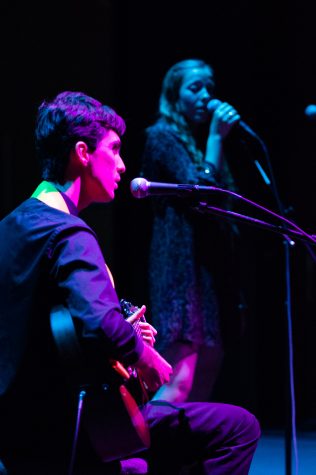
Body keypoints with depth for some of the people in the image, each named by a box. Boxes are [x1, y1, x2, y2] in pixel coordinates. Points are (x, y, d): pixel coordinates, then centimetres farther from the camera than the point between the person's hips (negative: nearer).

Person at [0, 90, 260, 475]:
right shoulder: (69, 234, -17)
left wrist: (127, 336, 18)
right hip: (61, 435, -10)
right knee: (239, 427, -9)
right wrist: (142, 354, -15)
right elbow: (99, 323, -35)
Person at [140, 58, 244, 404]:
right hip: (181, 266, -9)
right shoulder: (163, 137, -5)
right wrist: (217, 136, -14)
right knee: (179, 378, -18)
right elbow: (199, 190, -18)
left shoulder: (201, 141, 20)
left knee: (210, 360, 8)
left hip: (208, 265, 9)